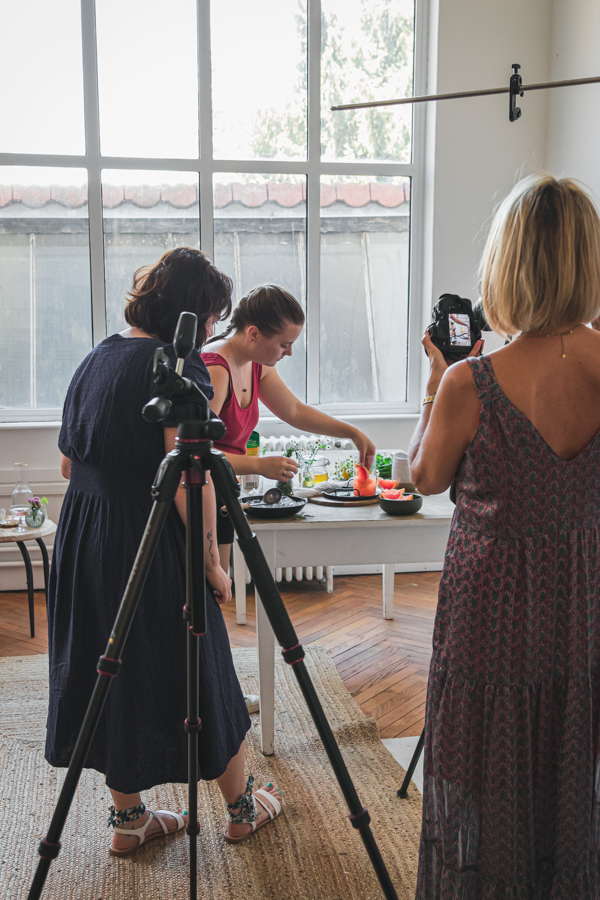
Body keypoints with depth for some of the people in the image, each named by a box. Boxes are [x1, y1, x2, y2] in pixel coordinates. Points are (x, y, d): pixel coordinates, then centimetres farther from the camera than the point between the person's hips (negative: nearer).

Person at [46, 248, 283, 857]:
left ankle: (128, 819, 29)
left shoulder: (97, 357, 10)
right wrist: (212, 563, -14)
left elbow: (69, 463, 15)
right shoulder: (178, 366, -15)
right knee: (196, 678, 8)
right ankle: (241, 808, 27)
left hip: (83, 538, 8)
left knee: (114, 676, 17)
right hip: (150, 548, -8)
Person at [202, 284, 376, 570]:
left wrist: (353, 433, 18)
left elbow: (295, 411, 21)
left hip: (219, 498, 9)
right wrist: (259, 465, -31)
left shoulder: (256, 365, 5)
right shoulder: (215, 369, -24)